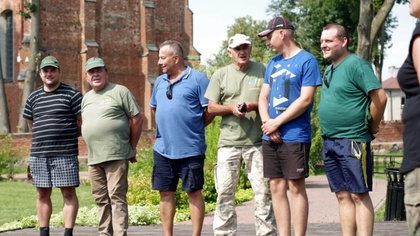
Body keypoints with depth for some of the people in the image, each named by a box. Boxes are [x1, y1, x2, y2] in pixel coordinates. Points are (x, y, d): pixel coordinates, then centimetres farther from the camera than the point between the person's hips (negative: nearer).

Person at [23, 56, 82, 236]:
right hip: (39, 154, 4)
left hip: (65, 154, -4)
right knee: (42, 194, 7)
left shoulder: (72, 95, -1)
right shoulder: (33, 98, 13)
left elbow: (82, 123, 0)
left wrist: (67, 137, 6)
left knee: (68, 193, -4)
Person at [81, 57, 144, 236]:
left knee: (117, 197, -10)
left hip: (116, 156, -7)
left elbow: (137, 120, -1)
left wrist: (132, 148, 1)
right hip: (94, 159, 7)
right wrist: (94, 147, 16)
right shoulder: (86, 98, 18)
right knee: (101, 199, 10)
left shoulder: (120, 92, -1)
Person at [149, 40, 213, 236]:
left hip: (190, 149, -6)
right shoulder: (159, 82, 13)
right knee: (165, 192, 8)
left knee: (193, 191, 1)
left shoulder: (197, 79, -6)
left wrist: (192, 128, -1)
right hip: (163, 148, 6)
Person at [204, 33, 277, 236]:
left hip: (257, 142, -1)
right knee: (224, 191, 3)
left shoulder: (262, 71, 5)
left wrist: (255, 106, -15)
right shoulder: (221, 74, 8)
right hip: (229, 142, 1)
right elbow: (211, 108, 7)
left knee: (263, 190, 1)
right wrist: (231, 108, -11)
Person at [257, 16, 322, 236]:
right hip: (270, 137, 7)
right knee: (276, 187, 6)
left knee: (296, 187, -4)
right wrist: (267, 123, -6)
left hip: (295, 136, -7)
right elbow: (263, 98, 14)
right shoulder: (273, 63, 15)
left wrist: (276, 122, -12)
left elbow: (305, 99, -13)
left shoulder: (306, 60, -6)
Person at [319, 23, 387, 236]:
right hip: (329, 142, 9)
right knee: (343, 195, 10)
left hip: (352, 141, -8)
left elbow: (380, 98, -17)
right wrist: (329, 137, 16)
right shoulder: (329, 70, 15)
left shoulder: (356, 65, -11)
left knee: (359, 195, -5)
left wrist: (372, 127, -7)